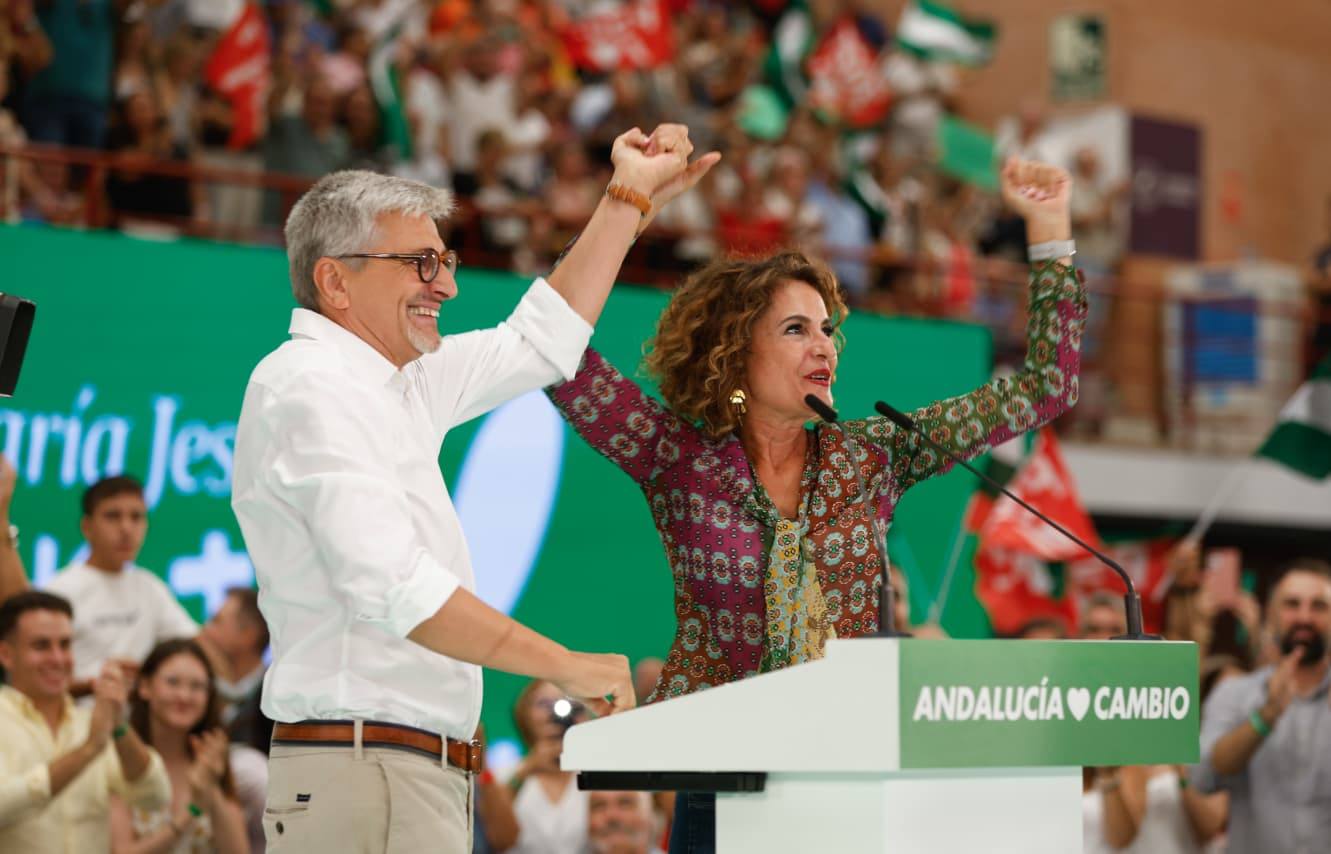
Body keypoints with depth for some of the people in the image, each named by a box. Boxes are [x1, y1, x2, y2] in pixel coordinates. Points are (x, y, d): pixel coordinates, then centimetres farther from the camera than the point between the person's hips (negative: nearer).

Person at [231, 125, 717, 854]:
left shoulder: (397, 384, 17)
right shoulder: (310, 388, -12)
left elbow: (538, 346, 32)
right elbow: (390, 585, -22)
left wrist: (629, 198, 32)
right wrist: (564, 666, -20)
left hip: (423, 775, 10)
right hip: (366, 771, -10)